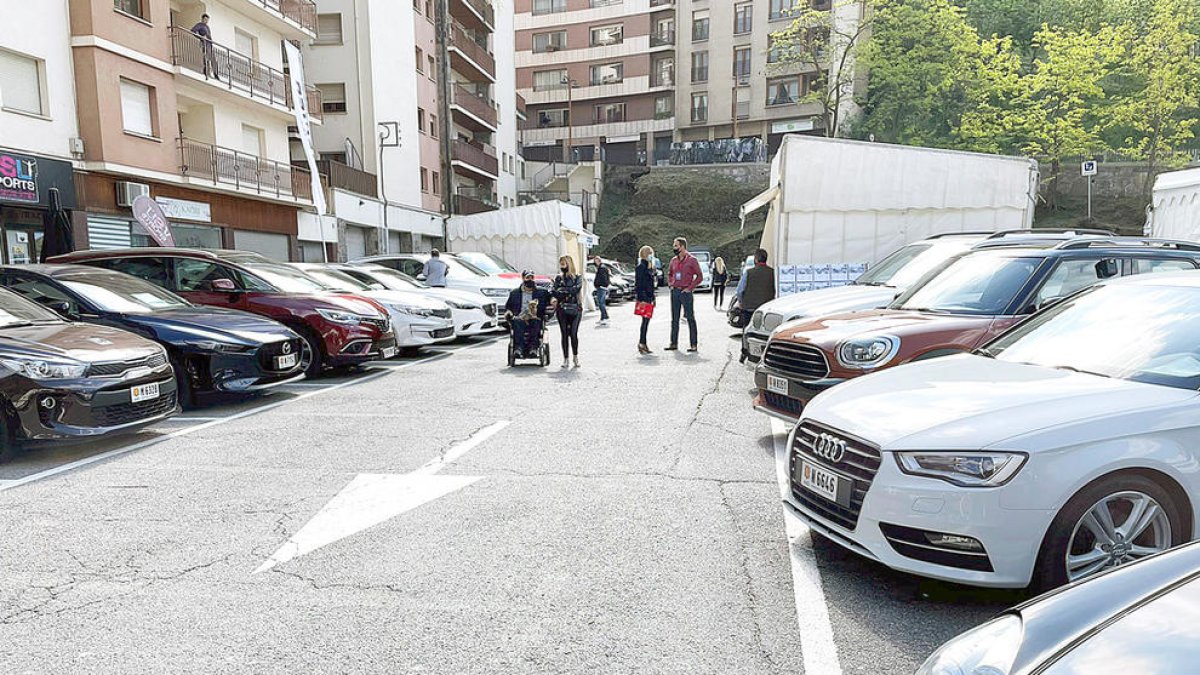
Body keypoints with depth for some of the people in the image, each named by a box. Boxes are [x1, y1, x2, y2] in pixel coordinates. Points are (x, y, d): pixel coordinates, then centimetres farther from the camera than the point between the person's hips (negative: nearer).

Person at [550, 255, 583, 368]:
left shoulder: (578, 278, 5)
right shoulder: (558, 278, 10)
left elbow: (575, 290, -11)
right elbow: (556, 293, 0)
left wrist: (561, 290, -13)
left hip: (575, 309, -2)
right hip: (562, 310, 2)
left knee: (573, 334, -5)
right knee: (565, 334, 1)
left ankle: (576, 356, 10)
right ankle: (566, 358, 7)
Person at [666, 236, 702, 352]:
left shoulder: (692, 260, -6)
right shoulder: (674, 260, 11)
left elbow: (699, 276, -6)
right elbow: (669, 273, 25)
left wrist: (690, 288, -11)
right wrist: (670, 284, 10)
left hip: (686, 292, -6)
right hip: (675, 292, 6)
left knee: (690, 318, -3)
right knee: (674, 319, 9)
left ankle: (694, 344, 1)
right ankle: (674, 343, 16)